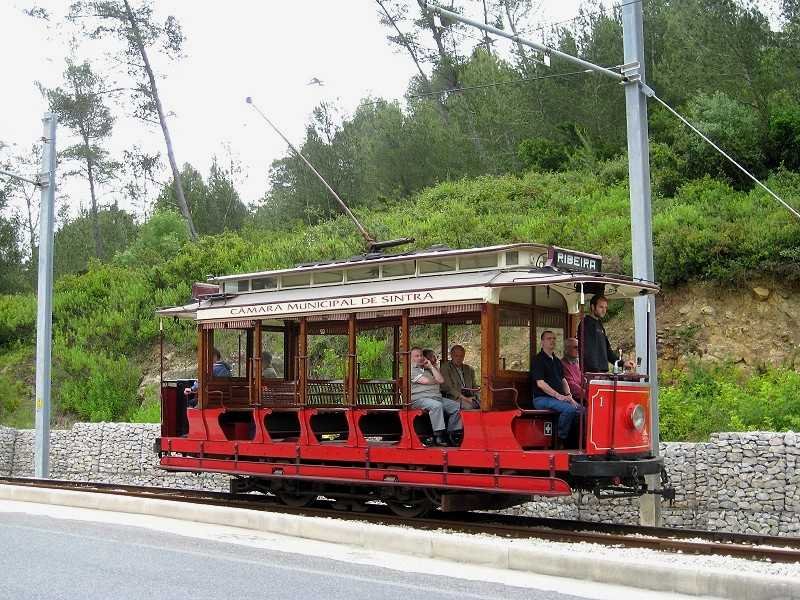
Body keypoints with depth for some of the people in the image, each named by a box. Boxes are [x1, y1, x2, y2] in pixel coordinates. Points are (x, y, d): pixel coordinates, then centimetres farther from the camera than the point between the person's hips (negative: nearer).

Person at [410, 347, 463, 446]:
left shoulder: (428, 369, 25)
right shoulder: (411, 369, 2)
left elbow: (441, 380, 9)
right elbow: (426, 381, -8)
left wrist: (431, 366, 9)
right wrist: (437, 381, 12)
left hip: (437, 397, 8)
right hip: (419, 399, -8)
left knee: (457, 406, -5)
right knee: (436, 405, -36)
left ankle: (452, 433, -2)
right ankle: (438, 436, -34)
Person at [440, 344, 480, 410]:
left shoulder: (469, 369, 24)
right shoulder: (445, 368, 7)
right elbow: (448, 387, -4)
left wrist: (475, 397, -2)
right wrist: (464, 398, -15)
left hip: (469, 397, 5)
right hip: (454, 398, -5)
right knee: (469, 405, -35)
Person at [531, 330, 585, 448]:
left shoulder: (556, 360, 21)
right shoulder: (538, 360, -5)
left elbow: (563, 380, 21)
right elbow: (540, 383, -14)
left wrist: (568, 395, 2)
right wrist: (558, 396, -19)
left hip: (559, 397, 8)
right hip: (542, 398, -8)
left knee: (581, 409, -11)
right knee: (569, 409, -30)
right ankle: (560, 440, -18)